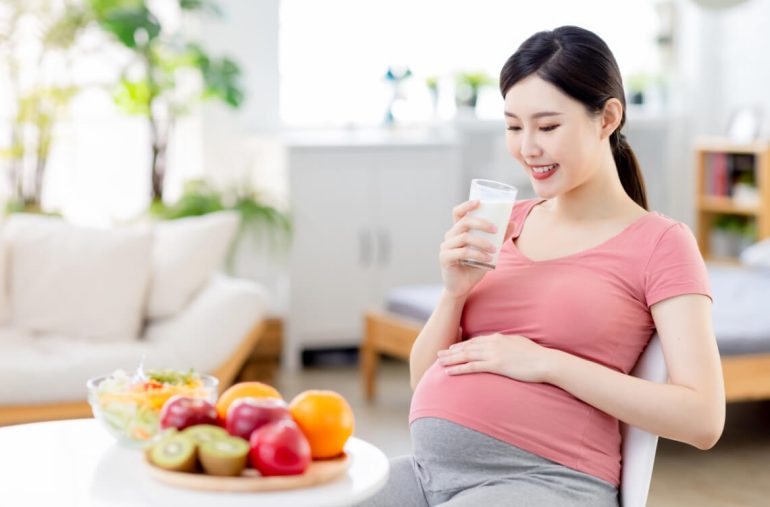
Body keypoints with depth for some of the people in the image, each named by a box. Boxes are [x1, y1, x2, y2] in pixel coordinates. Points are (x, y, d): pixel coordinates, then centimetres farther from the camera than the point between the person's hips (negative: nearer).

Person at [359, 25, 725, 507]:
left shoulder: (659, 243, 0)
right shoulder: (507, 223, 14)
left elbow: (703, 420, -10)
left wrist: (545, 362, -14)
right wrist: (454, 292, -4)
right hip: (426, 466, 5)